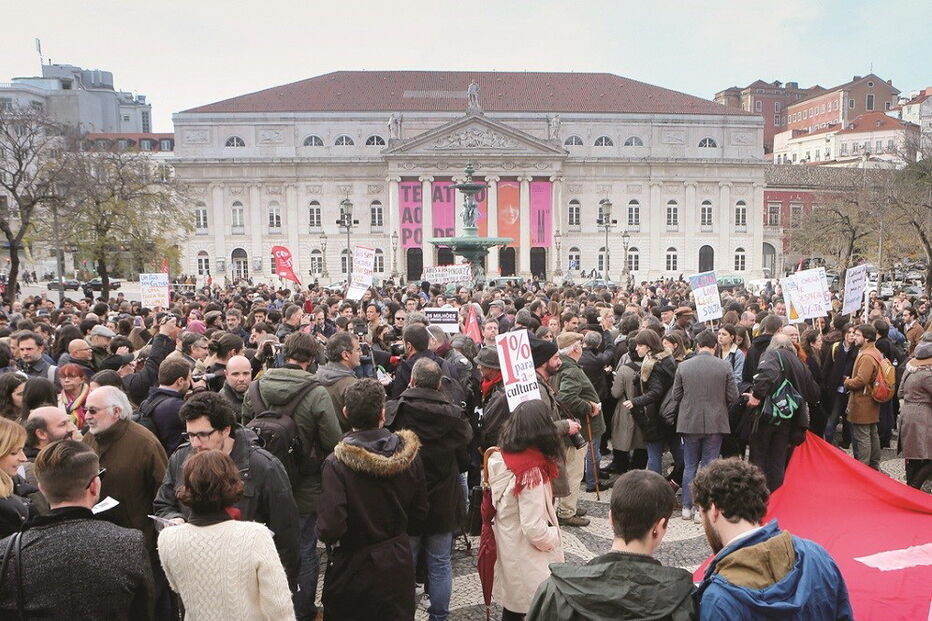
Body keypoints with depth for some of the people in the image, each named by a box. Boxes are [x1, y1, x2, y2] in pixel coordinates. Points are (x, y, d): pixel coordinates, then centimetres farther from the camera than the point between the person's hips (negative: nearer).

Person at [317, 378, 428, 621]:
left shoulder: (337, 464, -24)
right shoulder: (410, 456, -12)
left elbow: (330, 529, -26)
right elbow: (419, 512, 0)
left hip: (352, 568, -3)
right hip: (397, 565, 3)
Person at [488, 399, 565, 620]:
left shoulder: (500, 459, -6)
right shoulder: (531, 472, -28)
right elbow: (534, 529, -27)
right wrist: (555, 538, -8)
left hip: (507, 552, 7)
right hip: (527, 563, -7)